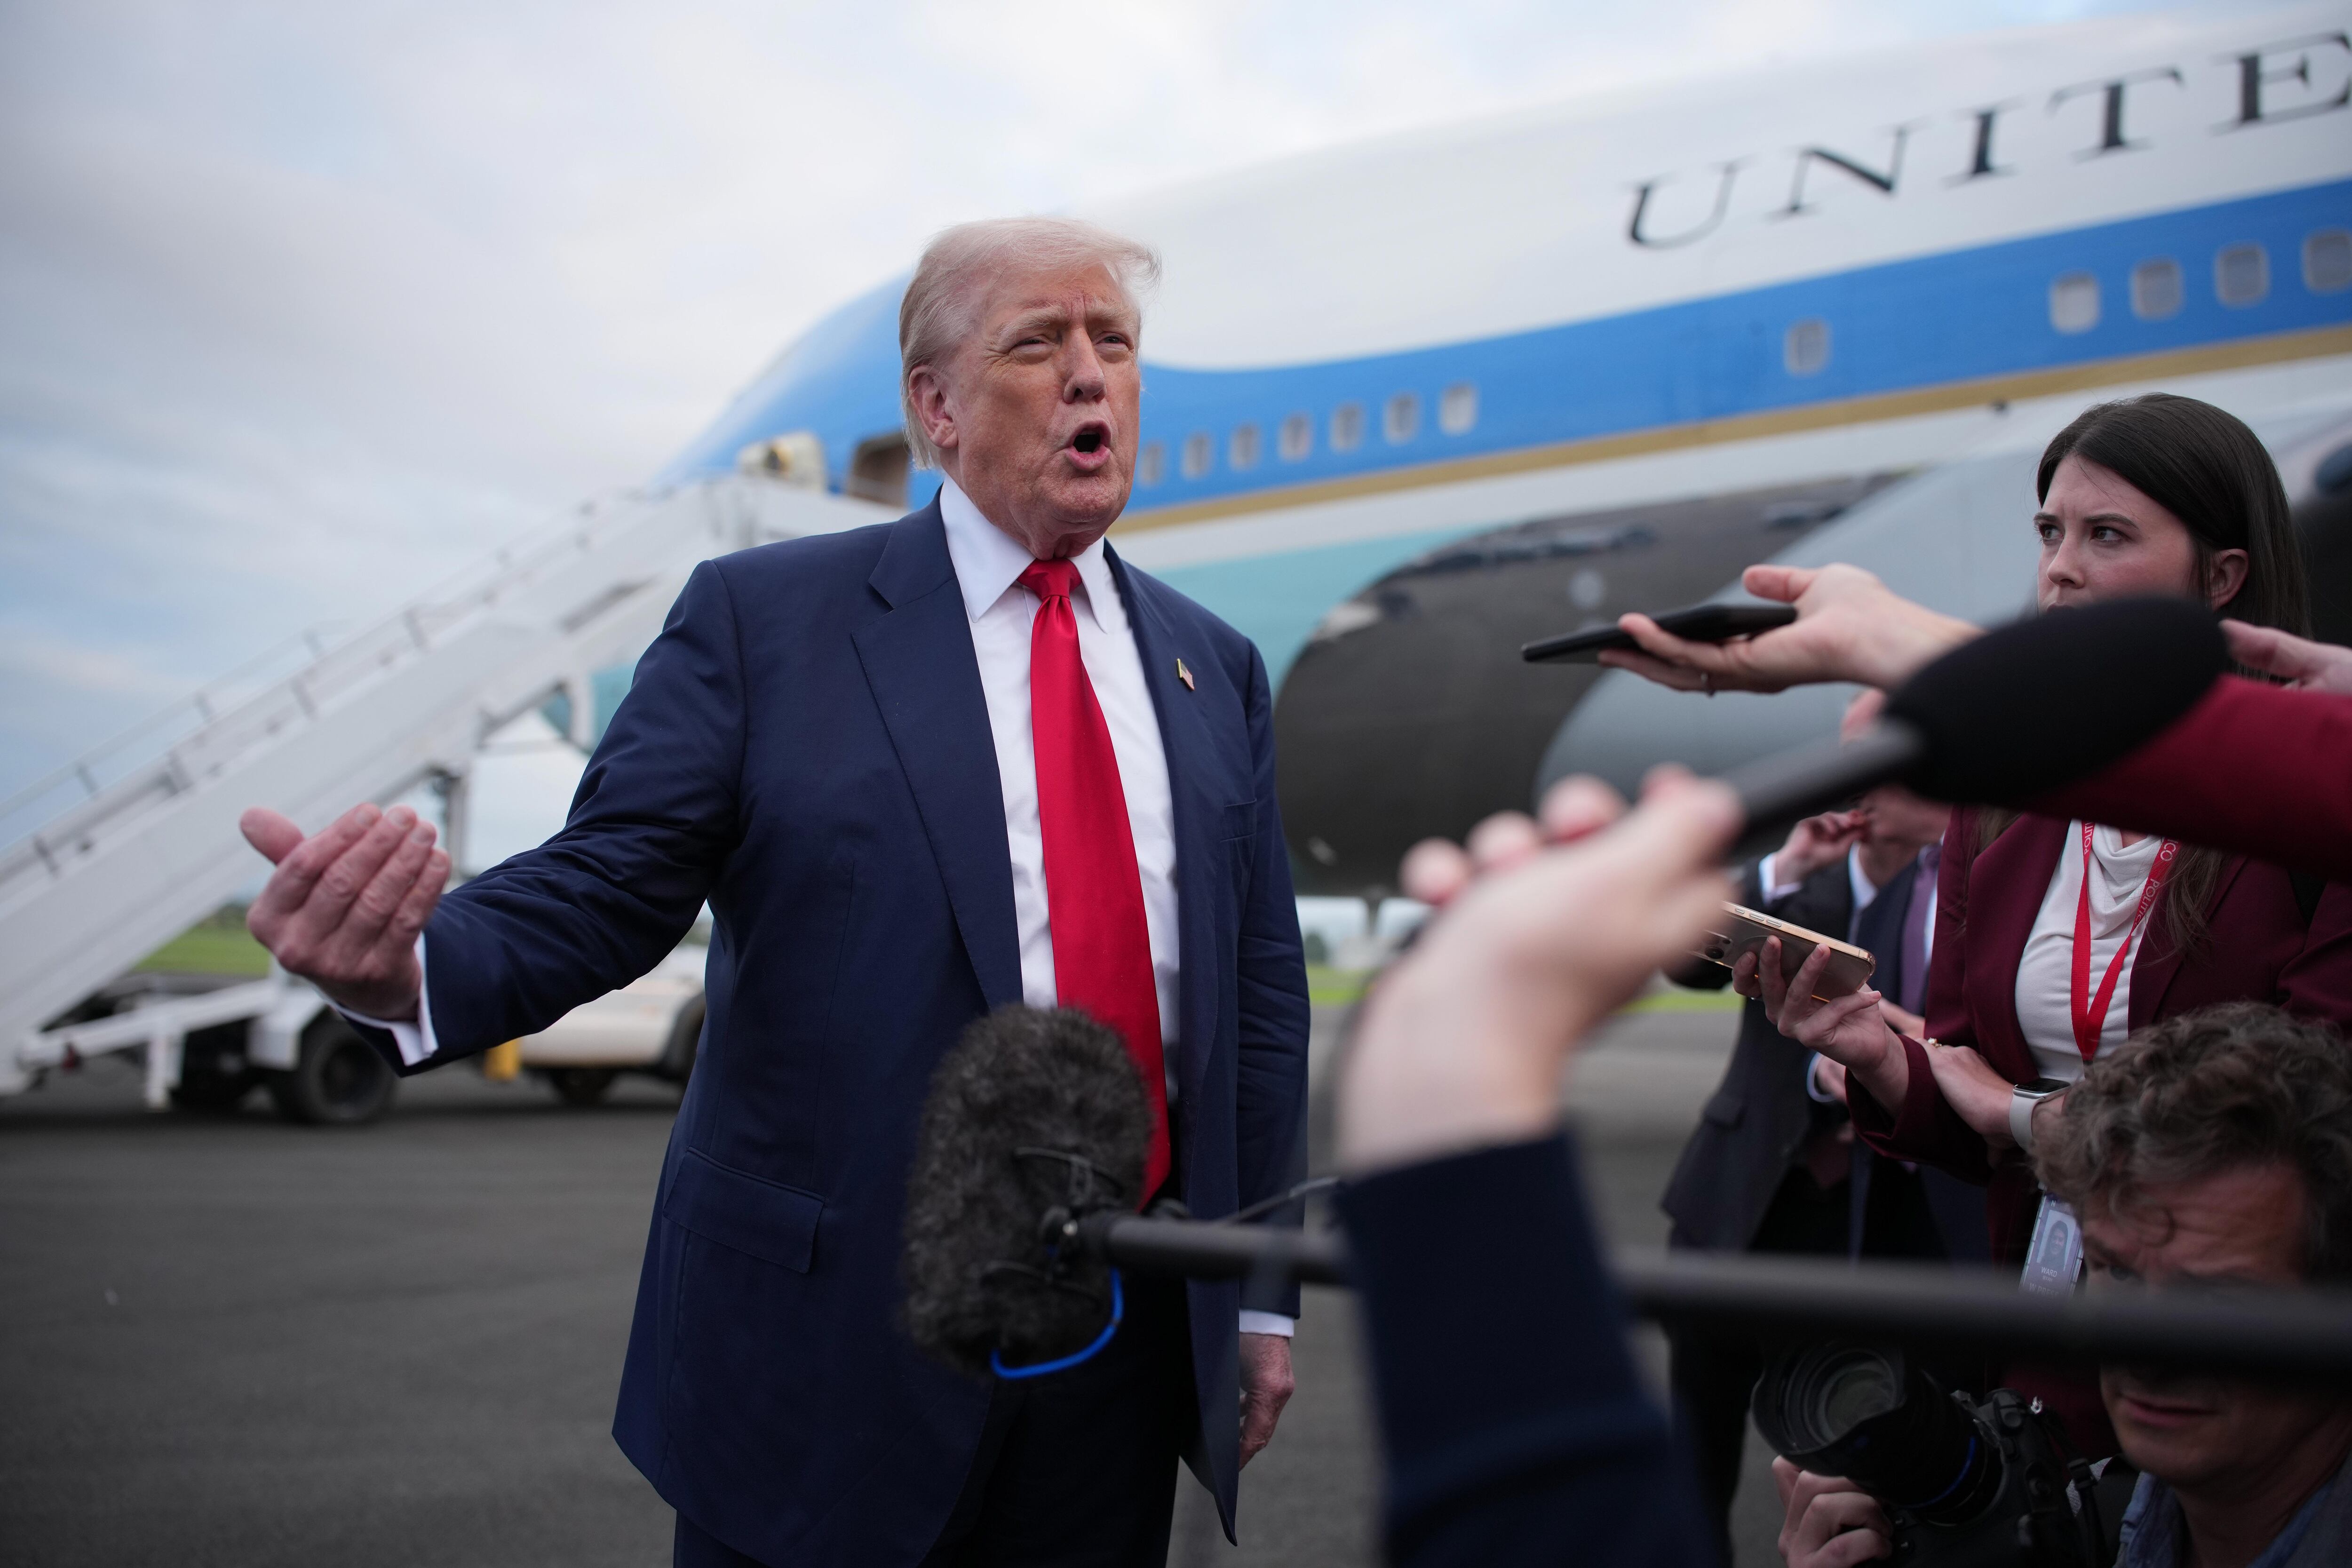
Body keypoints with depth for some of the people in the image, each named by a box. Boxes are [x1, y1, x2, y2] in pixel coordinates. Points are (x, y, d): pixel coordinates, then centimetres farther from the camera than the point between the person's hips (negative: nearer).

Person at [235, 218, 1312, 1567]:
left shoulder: (1217, 673, 9)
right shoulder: (766, 619, -2)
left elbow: (1261, 996, 10)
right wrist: (411, 967, -31)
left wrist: (1261, 1292, 10)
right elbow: (606, 885, -10)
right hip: (834, 1335, -3)